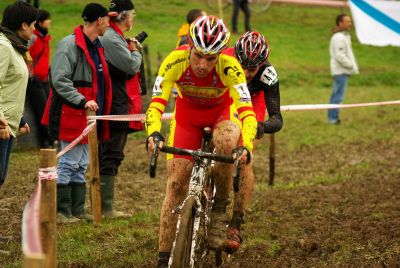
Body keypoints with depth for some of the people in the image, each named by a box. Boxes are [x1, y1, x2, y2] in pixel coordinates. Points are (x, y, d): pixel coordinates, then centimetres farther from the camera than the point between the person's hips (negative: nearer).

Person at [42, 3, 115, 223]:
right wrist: (83, 101, -25)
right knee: (69, 162, -5)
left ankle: (77, 209, 20)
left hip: (88, 115, 9)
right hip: (72, 114, -9)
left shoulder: (96, 46, 14)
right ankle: (62, 211, 0)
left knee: (81, 165, 13)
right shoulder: (69, 45, -15)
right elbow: (59, 80, -21)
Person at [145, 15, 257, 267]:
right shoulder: (175, 61, -32)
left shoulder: (230, 67, -34)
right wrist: (154, 133, -56)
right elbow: (156, 104, -37)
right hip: (188, 112, 1)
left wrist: (246, 147, -58)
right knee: (176, 182, -8)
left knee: (226, 142, -36)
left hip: (222, 110, -1)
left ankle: (219, 210, -14)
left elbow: (247, 112, -41)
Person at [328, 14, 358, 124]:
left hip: (342, 71, 11)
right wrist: (351, 66, -16)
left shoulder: (345, 36, 16)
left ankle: (332, 117, 21)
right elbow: (340, 56, -23)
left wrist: (353, 66, 11)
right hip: (341, 71, -11)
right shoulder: (339, 37, -18)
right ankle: (333, 118, -5)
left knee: (336, 94, 15)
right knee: (338, 95, -8)